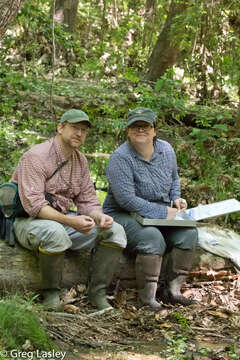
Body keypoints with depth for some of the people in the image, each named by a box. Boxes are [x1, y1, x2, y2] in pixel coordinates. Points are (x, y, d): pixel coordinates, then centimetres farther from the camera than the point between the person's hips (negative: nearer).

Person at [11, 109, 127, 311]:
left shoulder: (80, 161, 10)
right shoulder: (36, 157, -15)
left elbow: (87, 200, 10)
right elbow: (33, 205, -25)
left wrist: (99, 216, -15)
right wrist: (70, 221, -35)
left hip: (64, 219, 8)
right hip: (28, 221, -7)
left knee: (115, 231, -9)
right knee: (55, 233, -42)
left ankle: (97, 293, -4)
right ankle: (51, 294, -19)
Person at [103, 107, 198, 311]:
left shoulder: (166, 150, 6)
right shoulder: (120, 158, -16)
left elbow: (174, 179, 25)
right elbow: (126, 199, -23)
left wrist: (176, 198, 3)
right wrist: (163, 213, -22)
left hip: (161, 217, 6)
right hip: (123, 216, -6)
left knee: (188, 233, -18)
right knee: (152, 237, -34)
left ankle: (172, 290, -9)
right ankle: (147, 297, -23)